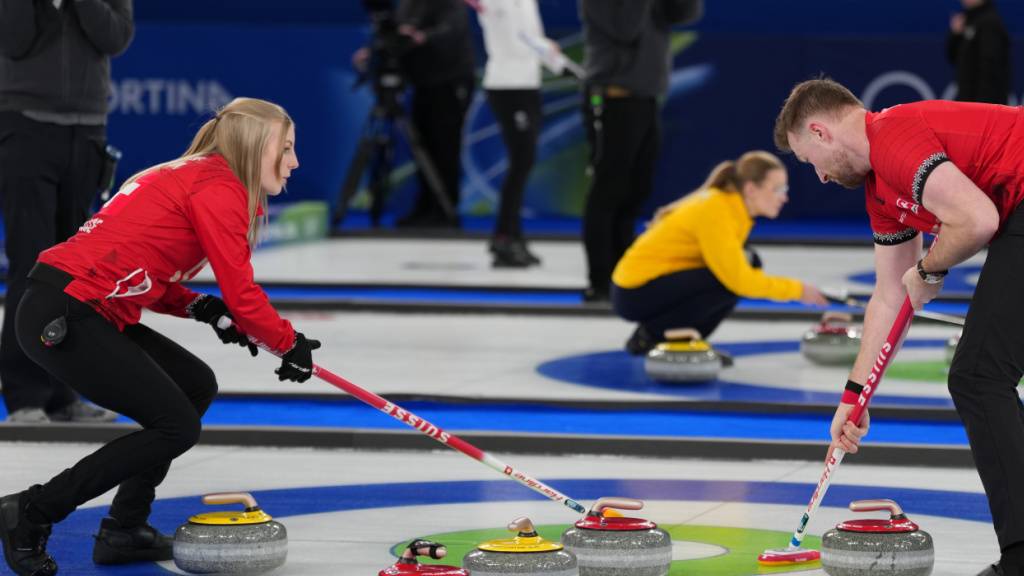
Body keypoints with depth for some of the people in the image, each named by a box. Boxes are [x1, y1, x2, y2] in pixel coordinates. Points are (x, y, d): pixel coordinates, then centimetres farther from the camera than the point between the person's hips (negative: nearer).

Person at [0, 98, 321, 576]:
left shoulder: (190, 177, 21)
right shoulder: (218, 188, -9)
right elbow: (242, 294, -10)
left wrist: (200, 307, 7)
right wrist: (289, 344, 6)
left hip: (82, 311, 10)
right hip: (61, 319, -10)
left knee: (196, 386, 16)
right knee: (177, 426, -5)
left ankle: (125, 529, 18)